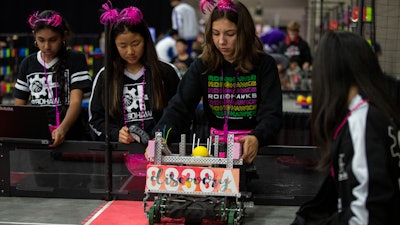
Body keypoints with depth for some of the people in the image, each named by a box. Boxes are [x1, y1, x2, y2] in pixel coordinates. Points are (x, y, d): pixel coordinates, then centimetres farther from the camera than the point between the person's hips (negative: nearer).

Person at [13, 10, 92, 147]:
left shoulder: (75, 60, 3)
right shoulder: (28, 64, 13)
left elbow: (76, 101, -9)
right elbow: (19, 105, 14)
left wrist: (62, 129, -27)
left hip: (68, 136, -3)